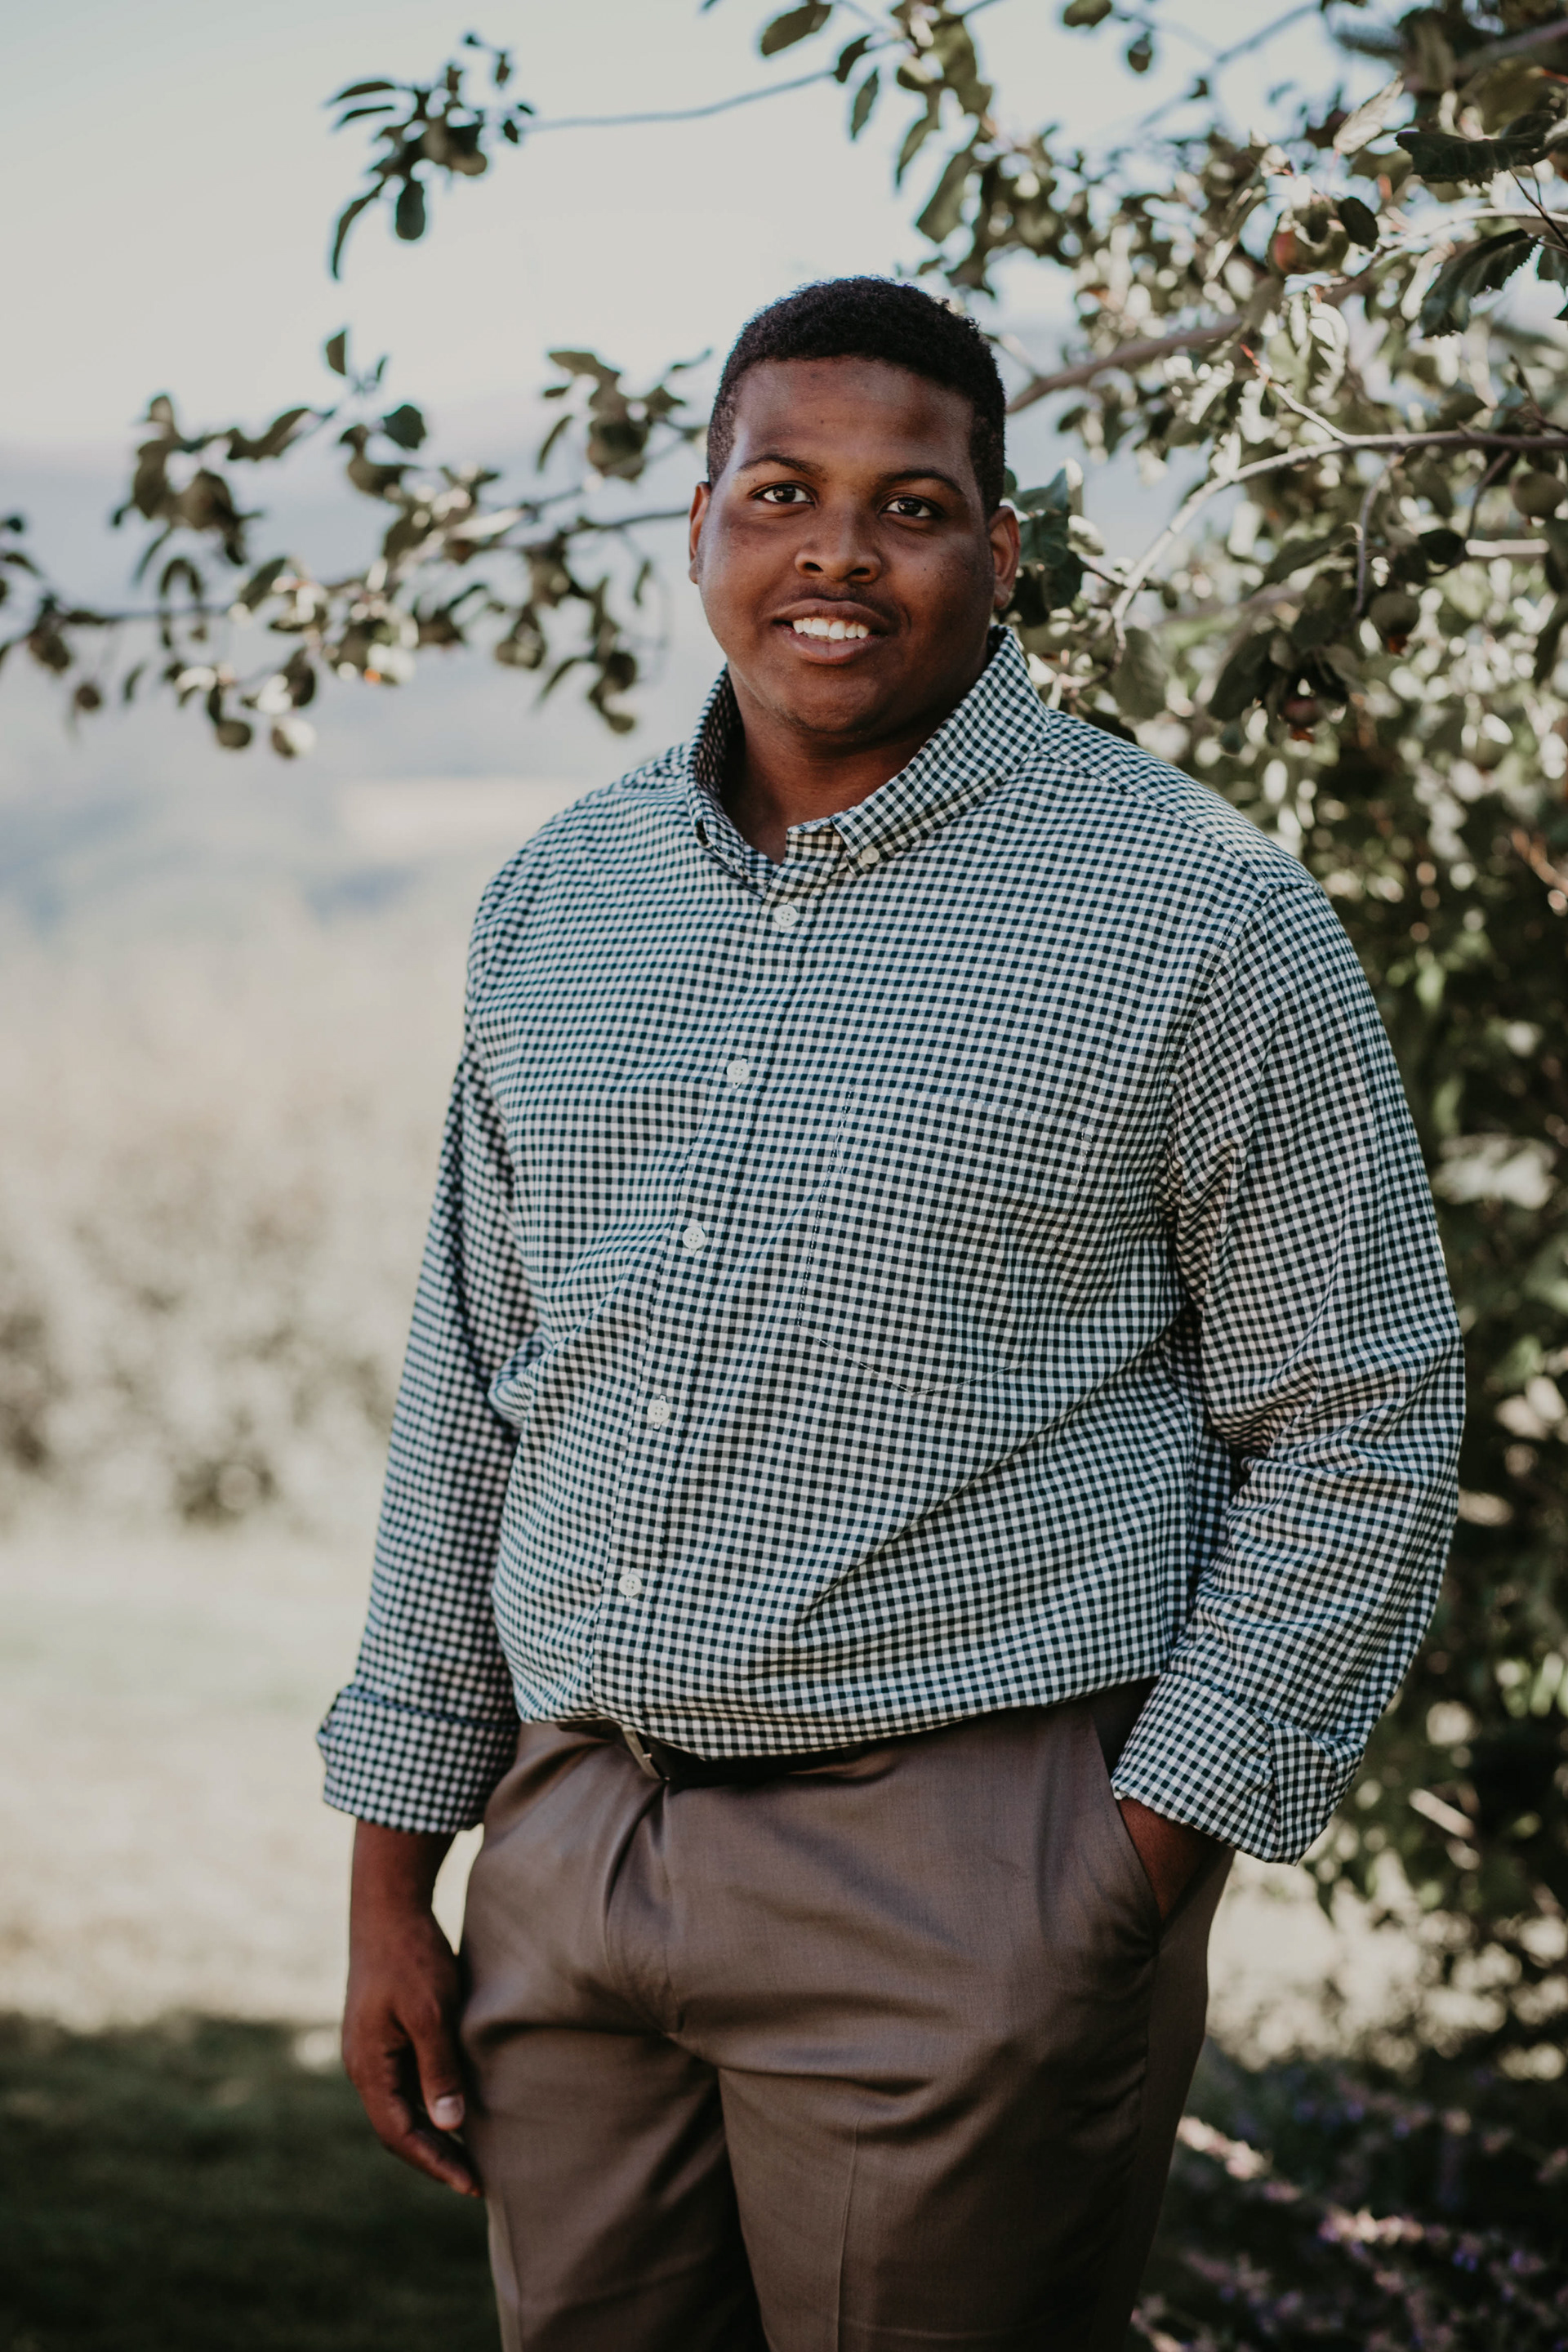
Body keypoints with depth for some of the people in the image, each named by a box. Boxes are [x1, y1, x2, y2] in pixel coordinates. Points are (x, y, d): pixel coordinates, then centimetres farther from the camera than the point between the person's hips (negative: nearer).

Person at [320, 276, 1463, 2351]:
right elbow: (472, 1389, 15)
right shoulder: (559, 898, 9)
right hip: (569, 1849, 5)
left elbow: (1360, 1426, -5)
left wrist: (1136, 1884, -10)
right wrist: (395, 1868, 11)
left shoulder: (1197, 917, -6)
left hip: (961, 1874, -5)